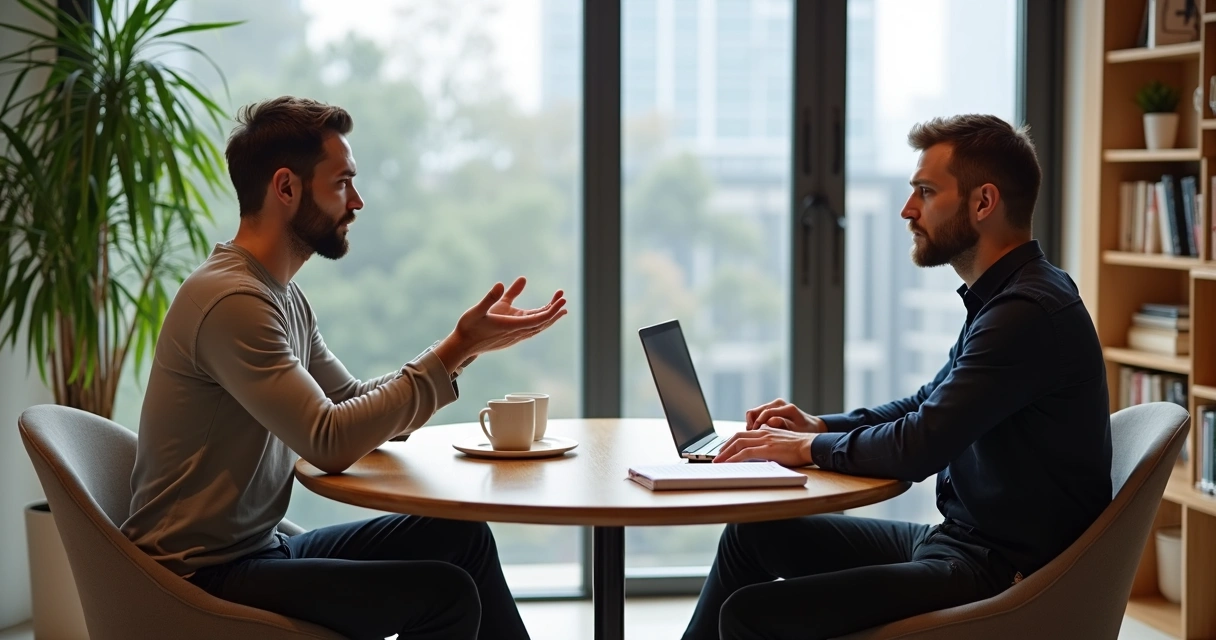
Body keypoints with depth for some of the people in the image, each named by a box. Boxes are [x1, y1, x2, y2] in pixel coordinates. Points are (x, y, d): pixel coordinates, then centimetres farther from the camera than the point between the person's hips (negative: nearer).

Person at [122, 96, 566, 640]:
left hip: (260, 549, 10)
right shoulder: (230, 300, -21)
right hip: (204, 576, -10)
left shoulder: (285, 297, 12)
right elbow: (330, 443, -25)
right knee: (444, 593, -18)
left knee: (460, 536, 7)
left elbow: (357, 406, 14)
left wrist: (464, 346, 2)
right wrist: (454, 352, -19)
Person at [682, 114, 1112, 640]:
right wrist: (821, 426, 9)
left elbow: (919, 448, -26)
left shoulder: (1029, 312, -22)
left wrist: (809, 448, -10)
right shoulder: (1005, 299, 12)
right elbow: (928, 404, 24)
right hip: (961, 538, 11)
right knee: (752, 534, 15)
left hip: (999, 575, -11)